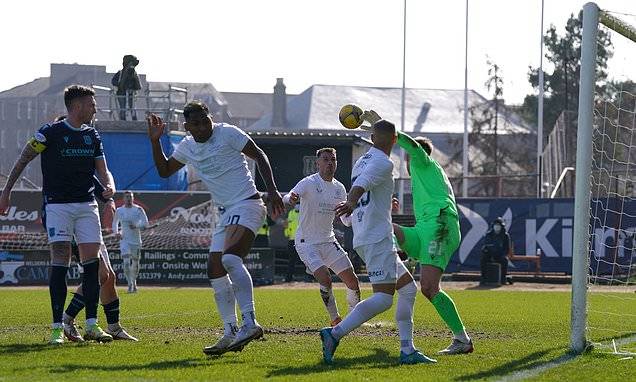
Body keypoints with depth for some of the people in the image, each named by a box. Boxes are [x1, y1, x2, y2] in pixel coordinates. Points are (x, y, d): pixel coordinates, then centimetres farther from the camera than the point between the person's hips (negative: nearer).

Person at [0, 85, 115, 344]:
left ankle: (91, 325, 3)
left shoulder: (92, 136, 11)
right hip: (57, 204, -5)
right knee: (60, 260, -13)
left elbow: (102, 171, 12)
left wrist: (109, 186, -10)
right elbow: (23, 160, 1)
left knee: (92, 261, -3)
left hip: (86, 204, 5)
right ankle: (57, 327, -11)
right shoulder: (51, 132, -6)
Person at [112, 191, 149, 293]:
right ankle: (130, 284, -13)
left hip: (136, 240, 0)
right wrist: (116, 232, 3)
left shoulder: (138, 209, -1)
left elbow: (145, 223, -5)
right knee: (126, 261, -17)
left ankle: (134, 282, 31)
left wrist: (136, 226, -22)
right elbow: (115, 223, 21)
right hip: (124, 240, 0)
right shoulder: (119, 211, 5)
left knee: (135, 263, 9)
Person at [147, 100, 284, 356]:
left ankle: (250, 323, -36)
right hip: (225, 212, 8)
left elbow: (259, 156, -3)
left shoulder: (228, 133, -7)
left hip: (247, 204, -8)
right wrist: (155, 141, 9)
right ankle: (230, 334, 8)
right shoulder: (187, 147, 12)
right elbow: (164, 171, 24)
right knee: (215, 270, 3)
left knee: (230, 258, -29)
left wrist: (272, 191, -12)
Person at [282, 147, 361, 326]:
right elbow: (287, 198, -30)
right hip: (307, 243, -6)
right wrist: (291, 199, -54)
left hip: (329, 241, 6)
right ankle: (335, 320, -6)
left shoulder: (339, 188, 6)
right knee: (325, 279, -23)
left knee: (352, 281, 0)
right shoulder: (309, 183, -12)